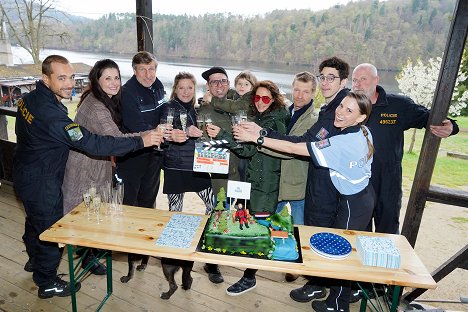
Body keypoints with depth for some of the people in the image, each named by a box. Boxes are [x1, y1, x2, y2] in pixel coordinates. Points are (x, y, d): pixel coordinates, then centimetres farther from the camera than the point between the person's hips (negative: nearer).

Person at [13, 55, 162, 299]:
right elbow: (91, 144, -38)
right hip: (41, 182, -10)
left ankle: (35, 259, 57)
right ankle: (47, 283, 30)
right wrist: (141, 141, -37)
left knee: (34, 220, 30)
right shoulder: (50, 114, -33)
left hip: (26, 172, 10)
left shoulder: (30, 98, -3)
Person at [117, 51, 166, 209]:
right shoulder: (127, 92, -21)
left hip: (154, 154, 7)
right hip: (132, 156, -7)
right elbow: (138, 127, -28)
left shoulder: (158, 86, 2)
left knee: (148, 201, 23)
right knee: (129, 203, 6)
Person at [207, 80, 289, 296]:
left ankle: (249, 277, 7)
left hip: (266, 183, -8)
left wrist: (222, 135, -24)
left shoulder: (274, 122, -12)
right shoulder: (258, 117, 14)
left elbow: (249, 149, -18)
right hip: (255, 179, 8)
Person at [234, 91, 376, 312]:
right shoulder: (363, 132, -4)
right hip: (363, 196, 9)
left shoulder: (343, 143, -31)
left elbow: (293, 148, -30)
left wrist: (255, 137, -25)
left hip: (354, 204, -9)